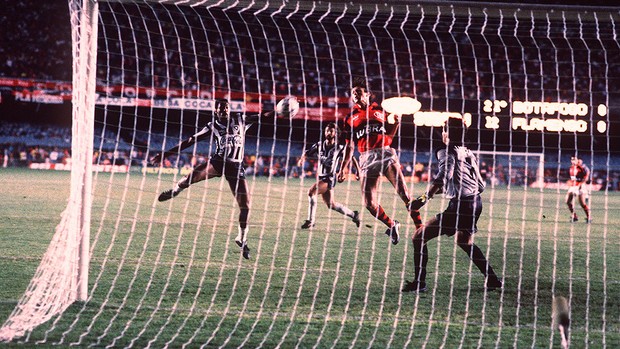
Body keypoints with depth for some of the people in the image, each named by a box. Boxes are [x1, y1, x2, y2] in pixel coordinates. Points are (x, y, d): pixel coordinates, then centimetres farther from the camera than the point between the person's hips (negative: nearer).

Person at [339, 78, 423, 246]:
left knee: (403, 192, -17)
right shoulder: (350, 118, 15)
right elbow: (350, 145, 17)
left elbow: (390, 133, 17)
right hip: (366, 157, 2)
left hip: (385, 152, -2)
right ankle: (392, 225, 16)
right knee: (369, 203, -7)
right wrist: (344, 167, 12)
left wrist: (396, 122, -3)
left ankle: (419, 227, -13)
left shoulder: (380, 110, 13)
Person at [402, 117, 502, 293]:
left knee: (418, 237, -4)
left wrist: (425, 198, -30)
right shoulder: (469, 154, 16)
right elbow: (481, 185, 17)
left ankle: (419, 282, -9)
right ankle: (492, 279, 36)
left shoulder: (447, 152, -6)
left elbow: (444, 175, -26)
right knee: (465, 241, 35)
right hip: (476, 204, 9)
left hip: (460, 206, -9)